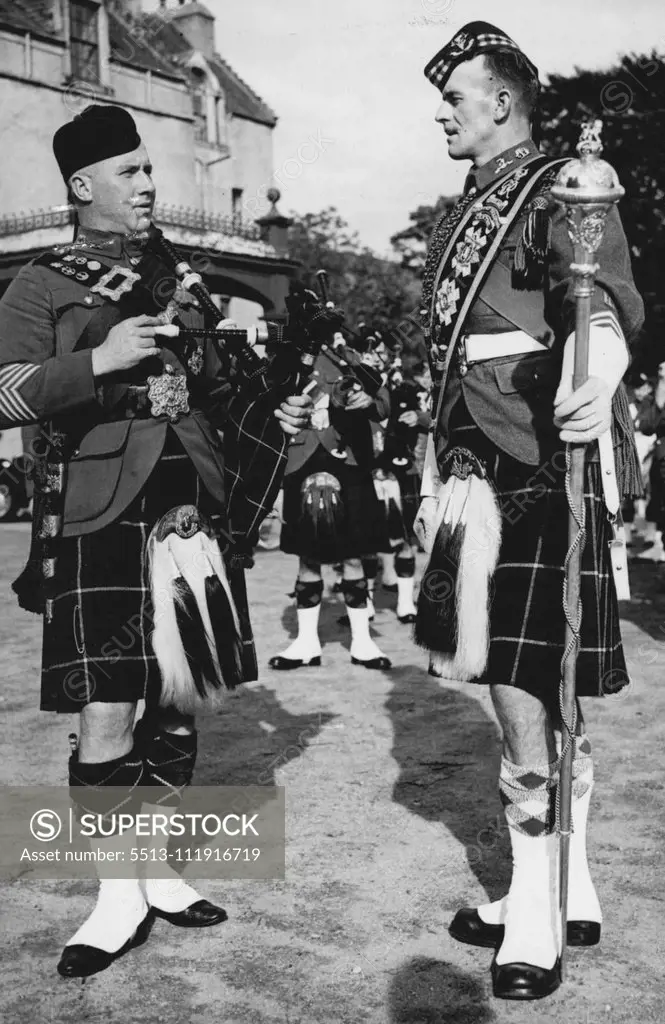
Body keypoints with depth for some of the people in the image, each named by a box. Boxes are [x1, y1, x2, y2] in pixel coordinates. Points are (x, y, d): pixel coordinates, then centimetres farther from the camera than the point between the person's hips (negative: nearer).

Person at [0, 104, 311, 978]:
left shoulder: (173, 280, 18)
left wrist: (268, 413, 10)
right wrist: (100, 359, -22)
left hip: (189, 513, 5)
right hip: (99, 522, -5)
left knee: (176, 704, 10)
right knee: (105, 720, -5)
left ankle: (159, 871, 26)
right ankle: (119, 896, 11)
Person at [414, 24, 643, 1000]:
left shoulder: (564, 191, -4)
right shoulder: (465, 214, 20)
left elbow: (606, 305, -23)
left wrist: (595, 388, -45)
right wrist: (437, 479, 20)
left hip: (550, 472, -8)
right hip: (483, 475, 8)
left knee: (526, 691, -8)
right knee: (536, 696, 13)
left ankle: (539, 919, 7)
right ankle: (564, 892, 26)